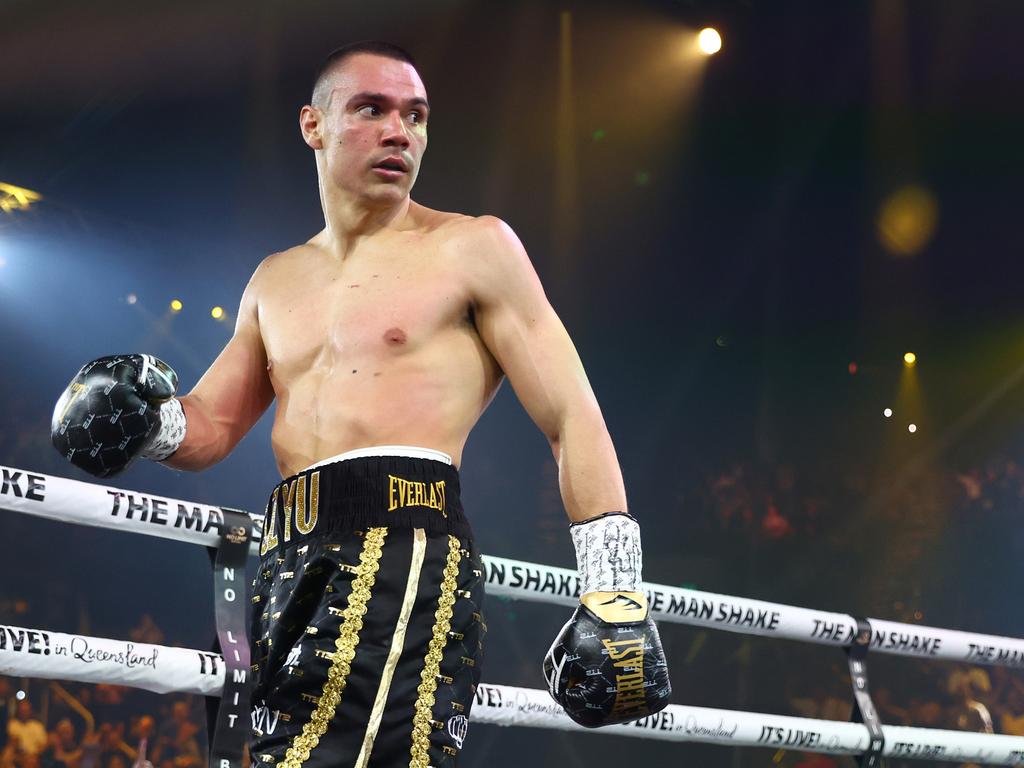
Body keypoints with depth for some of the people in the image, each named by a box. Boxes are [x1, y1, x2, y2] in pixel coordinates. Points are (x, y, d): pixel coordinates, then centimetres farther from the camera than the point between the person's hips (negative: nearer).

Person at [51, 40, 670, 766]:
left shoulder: (473, 248, 7)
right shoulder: (276, 282, 24)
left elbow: (574, 420, 2)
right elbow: (210, 427, 28)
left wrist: (614, 596, -7)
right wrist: (148, 420, 2)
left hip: (406, 551, -6)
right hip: (292, 566, 7)